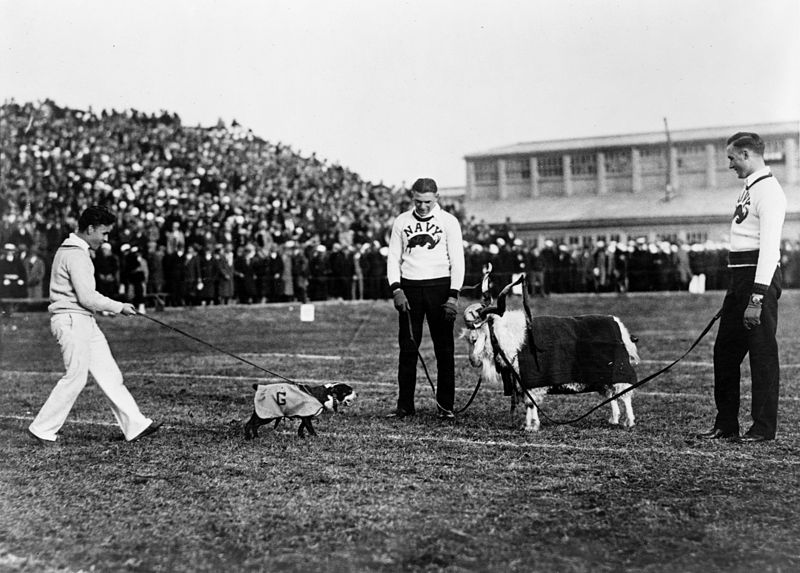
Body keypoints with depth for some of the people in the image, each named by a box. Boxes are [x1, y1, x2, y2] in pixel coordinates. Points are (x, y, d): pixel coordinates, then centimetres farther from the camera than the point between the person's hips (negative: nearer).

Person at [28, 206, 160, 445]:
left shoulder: (71, 250, 17)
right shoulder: (76, 255, -16)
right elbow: (87, 298, -20)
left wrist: (110, 306, 12)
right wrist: (119, 307, -9)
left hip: (85, 322, 10)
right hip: (72, 320, -10)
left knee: (109, 373, 6)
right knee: (76, 376, -6)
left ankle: (134, 425, 5)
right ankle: (42, 429, 5)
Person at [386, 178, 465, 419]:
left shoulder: (448, 221, 2)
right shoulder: (401, 221, 9)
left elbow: (457, 260, 0)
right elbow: (393, 257, 10)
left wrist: (453, 295, -8)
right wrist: (396, 289, -4)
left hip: (439, 286, -2)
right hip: (409, 288, 2)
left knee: (444, 348, 0)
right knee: (407, 347, 2)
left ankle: (445, 405, 6)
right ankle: (405, 404, 6)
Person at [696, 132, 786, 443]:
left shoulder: (769, 191, -13)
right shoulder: (748, 189, 17)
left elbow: (770, 247, -21)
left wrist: (757, 298, -25)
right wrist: (738, 292, 16)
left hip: (759, 277, -10)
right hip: (739, 276, 10)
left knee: (762, 353, -2)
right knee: (725, 350, 12)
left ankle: (764, 427, 6)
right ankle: (725, 423, 20)